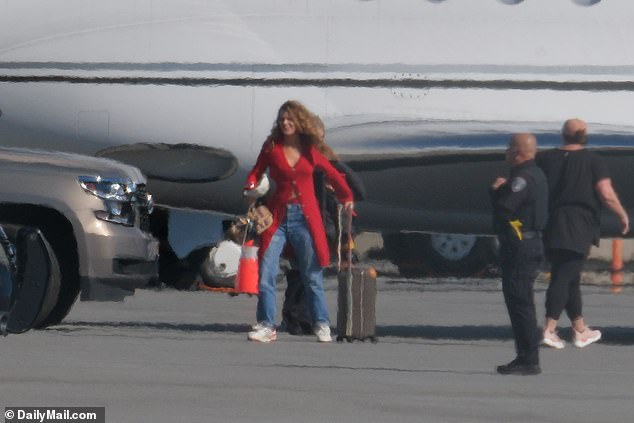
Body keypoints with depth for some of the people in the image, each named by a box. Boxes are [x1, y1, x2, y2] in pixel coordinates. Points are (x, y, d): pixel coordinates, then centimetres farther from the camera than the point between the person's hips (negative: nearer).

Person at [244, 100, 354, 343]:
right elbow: (256, 172, 13)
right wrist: (251, 188, -6)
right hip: (278, 216, 0)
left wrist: (346, 197, 20)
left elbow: (333, 174, 19)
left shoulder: (311, 150, 6)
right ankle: (266, 326, -4)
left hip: (305, 217, 0)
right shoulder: (272, 147, 4)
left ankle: (322, 325, 12)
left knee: (313, 275, 3)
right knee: (265, 273, -8)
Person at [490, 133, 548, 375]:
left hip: (520, 247, -11)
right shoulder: (536, 175, 17)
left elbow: (504, 207, -23)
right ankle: (525, 358, 19)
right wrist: (501, 190, 3)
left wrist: (496, 190, -4)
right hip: (529, 244, 11)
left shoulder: (524, 178, -17)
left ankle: (529, 361, -10)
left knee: (520, 302, -9)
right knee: (517, 302, 15)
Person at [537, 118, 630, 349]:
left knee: (570, 278, 15)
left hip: (551, 226, 4)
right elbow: (606, 194, -10)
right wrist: (623, 215, 5)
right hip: (579, 229, -4)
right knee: (564, 277, -5)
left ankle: (580, 330, 23)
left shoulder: (545, 159, 6)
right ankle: (549, 329, -16)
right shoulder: (593, 161, -4)